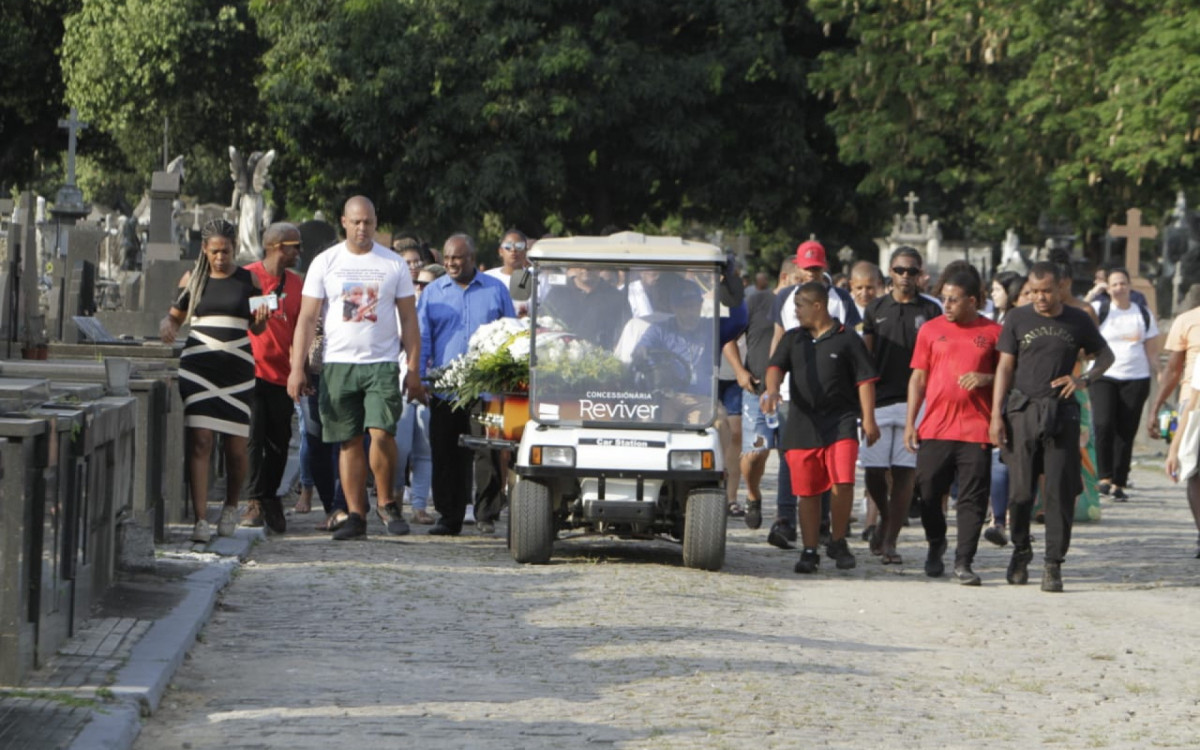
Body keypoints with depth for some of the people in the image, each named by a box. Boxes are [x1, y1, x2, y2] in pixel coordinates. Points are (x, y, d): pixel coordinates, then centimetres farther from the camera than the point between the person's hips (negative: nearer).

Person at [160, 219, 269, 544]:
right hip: (197, 367, 0)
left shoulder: (248, 281, 7)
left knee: (235, 445, 4)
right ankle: (200, 520, -14)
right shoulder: (192, 280, 8)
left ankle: (230, 508, 30)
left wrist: (261, 319, -10)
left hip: (237, 369, 0)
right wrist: (167, 326, -5)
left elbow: (258, 329, 13)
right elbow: (176, 316, 18)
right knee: (199, 441, -11)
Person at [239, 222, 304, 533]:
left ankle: (270, 499, 15)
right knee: (253, 437, -9)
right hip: (252, 372, -5)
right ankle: (255, 502, -4)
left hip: (282, 376, 5)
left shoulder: (296, 283, 13)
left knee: (279, 443, 4)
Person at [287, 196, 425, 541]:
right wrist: (297, 368, -3)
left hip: (382, 364, -1)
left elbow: (409, 321, 9)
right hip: (338, 364, 1)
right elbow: (306, 319, 5)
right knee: (349, 442, 2)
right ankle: (356, 515, 6)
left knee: (381, 433, -16)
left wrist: (414, 371, 2)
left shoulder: (394, 264, 7)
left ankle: (386, 502, 3)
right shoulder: (325, 263, 6)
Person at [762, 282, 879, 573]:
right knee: (807, 491, 5)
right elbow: (776, 367, 2)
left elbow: (865, 380, 2)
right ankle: (809, 551, 13)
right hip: (802, 425, 4)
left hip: (840, 421, -4)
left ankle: (838, 542, 1)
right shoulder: (792, 339, 15)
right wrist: (772, 390, -20)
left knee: (843, 481, -17)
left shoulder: (847, 339, 3)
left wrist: (869, 419, -6)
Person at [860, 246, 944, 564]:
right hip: (879, 400, 2)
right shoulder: (876, 309, 11)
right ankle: (886, 518, 29)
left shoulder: (930, 311, 6)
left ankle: (890, 541, 0)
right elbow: (865, 356, 12)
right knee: (874, 471, 1)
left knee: (904, 473, -4)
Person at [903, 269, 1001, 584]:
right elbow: (918, 377, 11)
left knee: (972, 499, -4)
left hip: (976, 429, -2)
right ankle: (936, 546, 30)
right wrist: (910, 423, 6)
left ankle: (963, 562, -1)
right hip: (934, 427, 2)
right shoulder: (931, 330, 9)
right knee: (929, 493, 5)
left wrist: (986, 378, -12)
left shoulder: (993, 332, 3)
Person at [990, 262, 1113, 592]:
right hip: (1023, 410, 0)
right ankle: (1021, 550, 25)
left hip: (1062, 413, 0)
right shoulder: (1017, 320, 4)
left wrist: (1085, 379, -2)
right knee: (1021, 489, 4)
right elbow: (1005, 367, 5)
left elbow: (1106, 355, 17)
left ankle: (1054, 564, -2)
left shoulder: (1078, 321, 5)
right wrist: (996, 415, -1)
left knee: (1059, 491, -5)